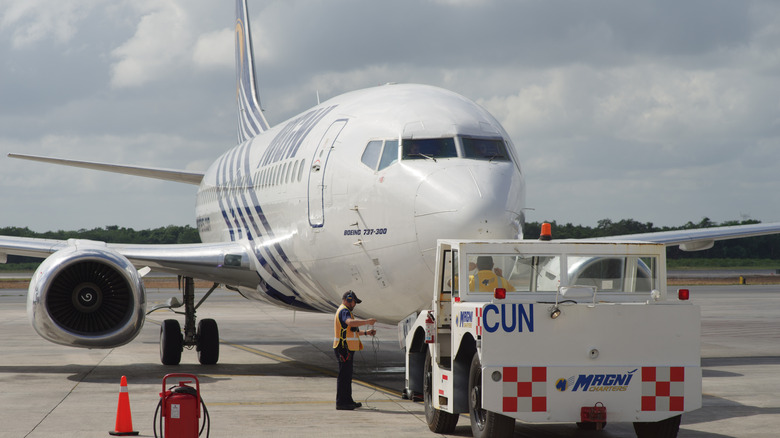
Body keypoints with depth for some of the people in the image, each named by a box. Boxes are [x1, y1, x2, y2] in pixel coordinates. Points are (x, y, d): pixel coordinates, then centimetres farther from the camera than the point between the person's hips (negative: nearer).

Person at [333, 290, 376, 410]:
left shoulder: (343, 311, 22)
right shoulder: (344, 311, -12)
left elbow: (351, 331, 28)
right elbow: (350, 322, -34)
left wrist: (366, 332, 19)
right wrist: (367, 321, -32)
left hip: (347, 349, 11)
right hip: (344, 349, -11)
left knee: (347, 375, 15)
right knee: (344, 375, -9)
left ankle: (348, 401, 21)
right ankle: (341, 403, -8)